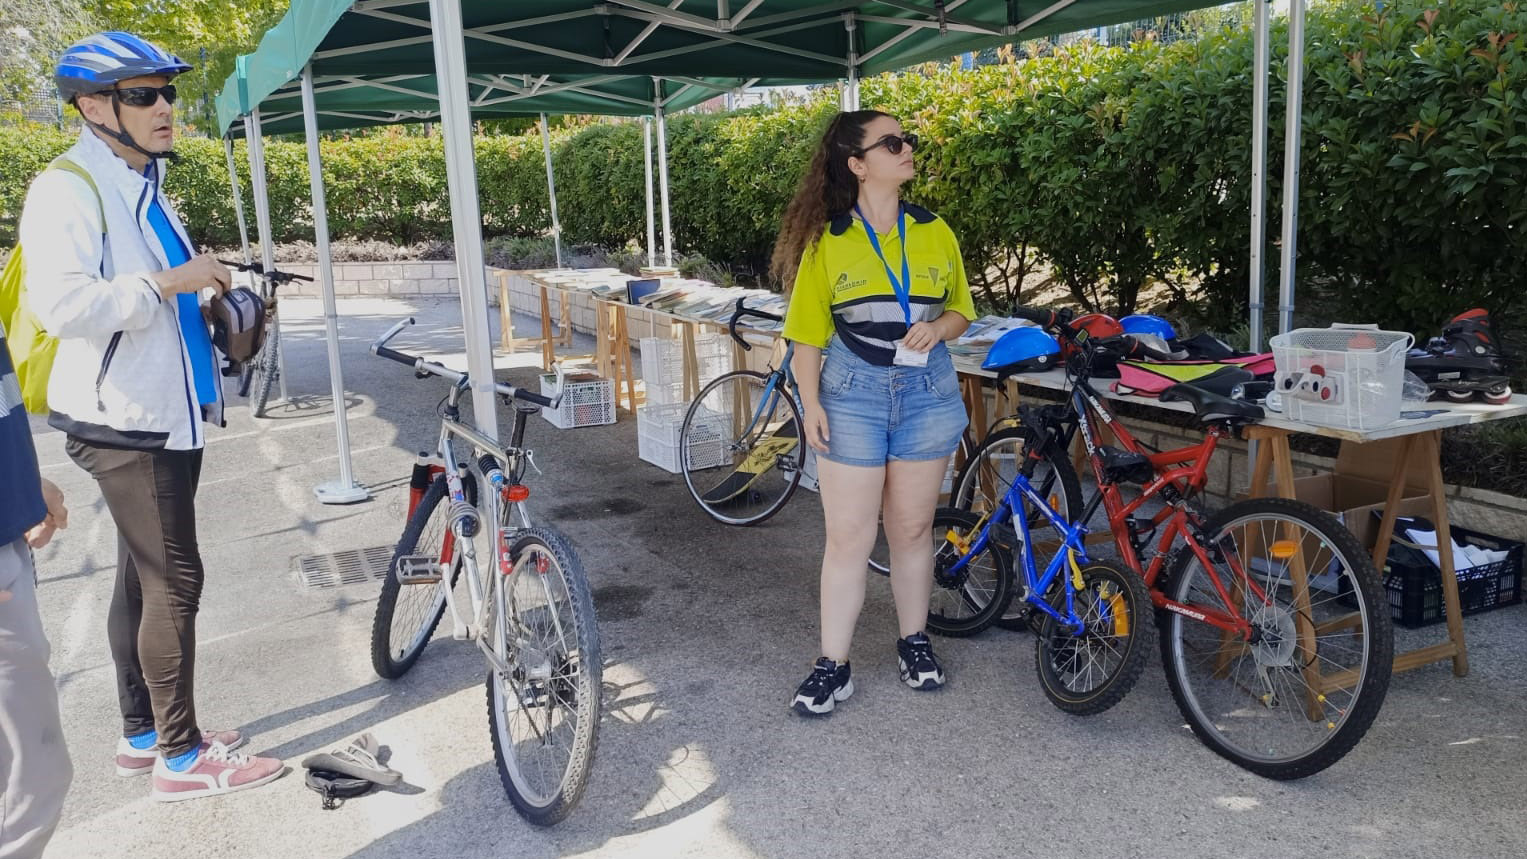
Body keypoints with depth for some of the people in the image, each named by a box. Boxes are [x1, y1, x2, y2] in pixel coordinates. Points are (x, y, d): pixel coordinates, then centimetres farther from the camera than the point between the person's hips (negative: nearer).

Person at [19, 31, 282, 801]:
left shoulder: (141, 187, 16)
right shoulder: (67, 190, -15)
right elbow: (59, 303, -28)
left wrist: (206, 300, 12)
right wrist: (169, 281, -23)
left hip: (165, 416, 9)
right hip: (123, 425, -9)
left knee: (142, 579, 15)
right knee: (175, 582, -6)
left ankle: (142, 735, 26)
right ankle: (179, 757, 5)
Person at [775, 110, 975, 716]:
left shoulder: (934, 232, 5)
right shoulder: (827, 241, -2)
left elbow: (961, 310, 13)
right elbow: (808, 333, 0)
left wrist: (938, 327, -9)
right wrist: (811, 403, -9)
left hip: (926, 392, 2)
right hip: (853, 394, -2)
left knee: (912, 528, 10)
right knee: (848, 535, -1)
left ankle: (914, 641, 28)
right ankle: (833, 665, 9)